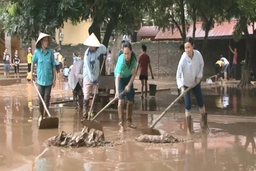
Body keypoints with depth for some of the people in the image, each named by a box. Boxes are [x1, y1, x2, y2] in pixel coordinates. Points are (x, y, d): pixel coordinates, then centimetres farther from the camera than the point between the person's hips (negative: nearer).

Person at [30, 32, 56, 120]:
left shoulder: (50, 52, -5)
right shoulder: (37, 52, -6)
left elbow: (53, 66, -1)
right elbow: (33, 63, 10)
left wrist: (54, 78, -2)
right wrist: (31, 74, 9)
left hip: (49, 79, 0)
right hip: (40, 79, 0)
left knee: (47, 98, 3)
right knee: (40, 99, 8)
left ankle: (45, 116, 15)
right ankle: (41, 115, 25)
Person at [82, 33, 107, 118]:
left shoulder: (100, 48, -6)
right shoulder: (87, 53, -19)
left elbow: (104, 48, 22)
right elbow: (88, 68, -20)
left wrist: (104, 55, 12)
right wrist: (93, 79, -21)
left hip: (96, 77, 5)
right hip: (88, 77, -4)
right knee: (86, 97, -5)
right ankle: (85, 113, 7)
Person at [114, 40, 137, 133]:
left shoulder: (134, 58, -22)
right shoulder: (121, 60, -37)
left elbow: (134, 73, -16)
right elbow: (117, 77, -46)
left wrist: (129, 85, -26)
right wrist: (117, 91, -57)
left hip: (129, 78, 5)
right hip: (120, 78, -5)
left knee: (130, 101, 8)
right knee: (121, 101, -16)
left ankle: (129, 121, 23)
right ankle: (121, 124, -15)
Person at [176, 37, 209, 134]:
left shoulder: (198, 54, -21)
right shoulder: (183, 59, -31)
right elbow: (178, 75, -31)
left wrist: (199, 76, -4)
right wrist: (181, 87, -43)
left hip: (196, 82, 3)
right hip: (186, 84, -3)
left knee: (201, 103, 10)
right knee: (188, 106, -7)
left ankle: (204, 124, 28)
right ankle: (189, 128, 0)